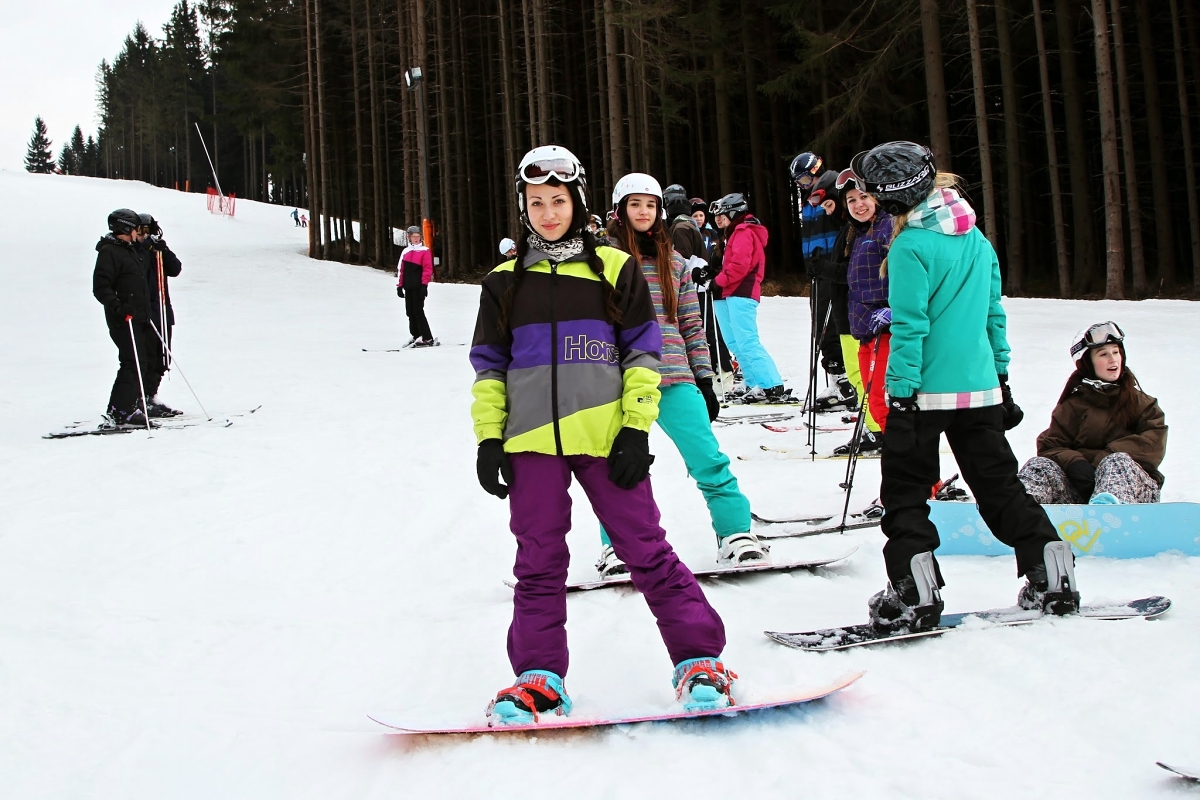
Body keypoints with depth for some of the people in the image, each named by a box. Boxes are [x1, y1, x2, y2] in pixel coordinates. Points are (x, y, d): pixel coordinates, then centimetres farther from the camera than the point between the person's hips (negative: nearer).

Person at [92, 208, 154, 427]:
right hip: (123, 319, -10)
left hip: (136, 318, 10)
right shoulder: (109, 251, -11)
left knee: (141, 361, 11)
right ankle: (121, 412, -12)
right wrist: (118, 306, -31)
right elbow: (100, 287, -19)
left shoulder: (128, 250, 19)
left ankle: (117, 409, 18)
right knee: (134, 362, -14)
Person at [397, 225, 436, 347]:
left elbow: (428, 269, -7)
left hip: (419, 286, -6)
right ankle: (416, 336, 15)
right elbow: (400, 269, 16)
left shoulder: (425, 251, -1)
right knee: (410, 312, 7)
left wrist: (424, 284, -14)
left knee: (418, 311, -10)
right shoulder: (406, 252, 15)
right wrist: (399, 285, 10)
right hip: (408, 287, 6)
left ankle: (427, 338, -7)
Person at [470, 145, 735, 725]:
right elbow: (489, 367, 14)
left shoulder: (615, 269, 6)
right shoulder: (505, 282, 12)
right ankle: (539, 676, 12)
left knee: (645, 549, -2)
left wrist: (636, 429, -4)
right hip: (531, 440, 2)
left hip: (604, 436, -2)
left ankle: (698, 660, 6)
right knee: (539, 560, 4)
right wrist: (489, 438, 5)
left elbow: (642, 352, 5)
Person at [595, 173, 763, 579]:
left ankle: (737, 536, 4)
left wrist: (704, 378, 9)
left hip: (675, 379, 2)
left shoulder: (674, 260, 13)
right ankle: (616, 548, 17)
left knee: (708, 459, -4)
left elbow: (692, 325, 14)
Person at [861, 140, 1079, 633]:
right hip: (980, 387, 7)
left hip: (924, 390, -6)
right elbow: (993, 312, 14)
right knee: (1000, 486, 15)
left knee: (905, 492, 4)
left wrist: (900, 393, -13)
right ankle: (1052, 577, 13)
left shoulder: (911, 247, -13)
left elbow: (909, 326, -16)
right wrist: (1001, 375, 21)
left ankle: (915, 595, -1)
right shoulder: (976, 237, 8)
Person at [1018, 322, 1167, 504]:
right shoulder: (1073, 406, 15)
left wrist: (1107, 455, -15)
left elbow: (1154, 442, -2)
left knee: (1117, 462, -32)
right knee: (1040, 465, -23)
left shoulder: (1137, 401, 15)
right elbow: (1050, 446, 3)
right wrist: (1073, 462, -20)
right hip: (1081, 492, 1)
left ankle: (1108, 503, -67)